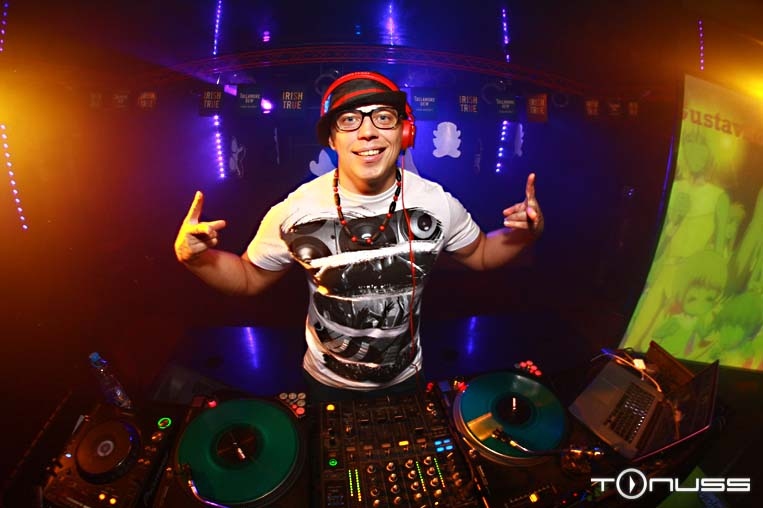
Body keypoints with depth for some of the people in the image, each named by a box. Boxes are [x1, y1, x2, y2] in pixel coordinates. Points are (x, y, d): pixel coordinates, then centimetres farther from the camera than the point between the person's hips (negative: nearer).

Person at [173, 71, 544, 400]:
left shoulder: (437, 204, -19)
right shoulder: (294, 212, -24)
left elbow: (481, 255, -1)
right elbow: (249, 278, -8)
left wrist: (525, 234, -20)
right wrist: (194, 258, -26)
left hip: (405, 378, 2)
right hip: (327, 383, -1)